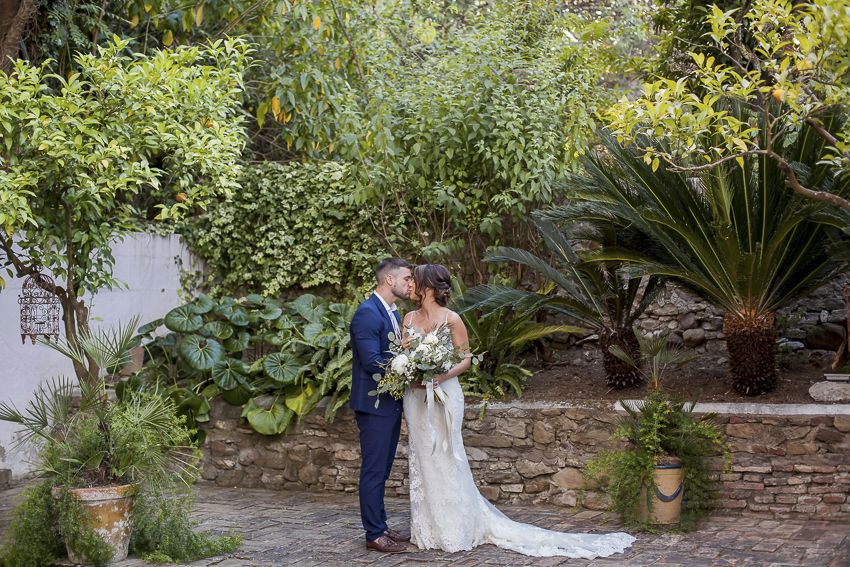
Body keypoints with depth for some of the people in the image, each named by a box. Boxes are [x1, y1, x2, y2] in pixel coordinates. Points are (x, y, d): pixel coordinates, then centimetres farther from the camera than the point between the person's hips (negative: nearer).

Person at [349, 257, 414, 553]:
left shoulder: (393, 312, 14)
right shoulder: (367, 313, -17)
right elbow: (372, 361, -22)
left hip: (391, 403, 10)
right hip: (374, 404, -10)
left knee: (382, 470, 16)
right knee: (374, 470, -2)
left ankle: (381, 527, 25)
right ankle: (374, 535, 5)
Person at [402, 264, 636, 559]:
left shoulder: (451, 319, -8)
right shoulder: (409, 319, 7)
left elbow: (465, 359, -5)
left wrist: (441, 376, -21)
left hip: (444, 394, -5)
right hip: (416, 398, 5)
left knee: (444, 459, -1)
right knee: (421, 459, 9)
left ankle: (454, 530, 11)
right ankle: (428, 529, 20)